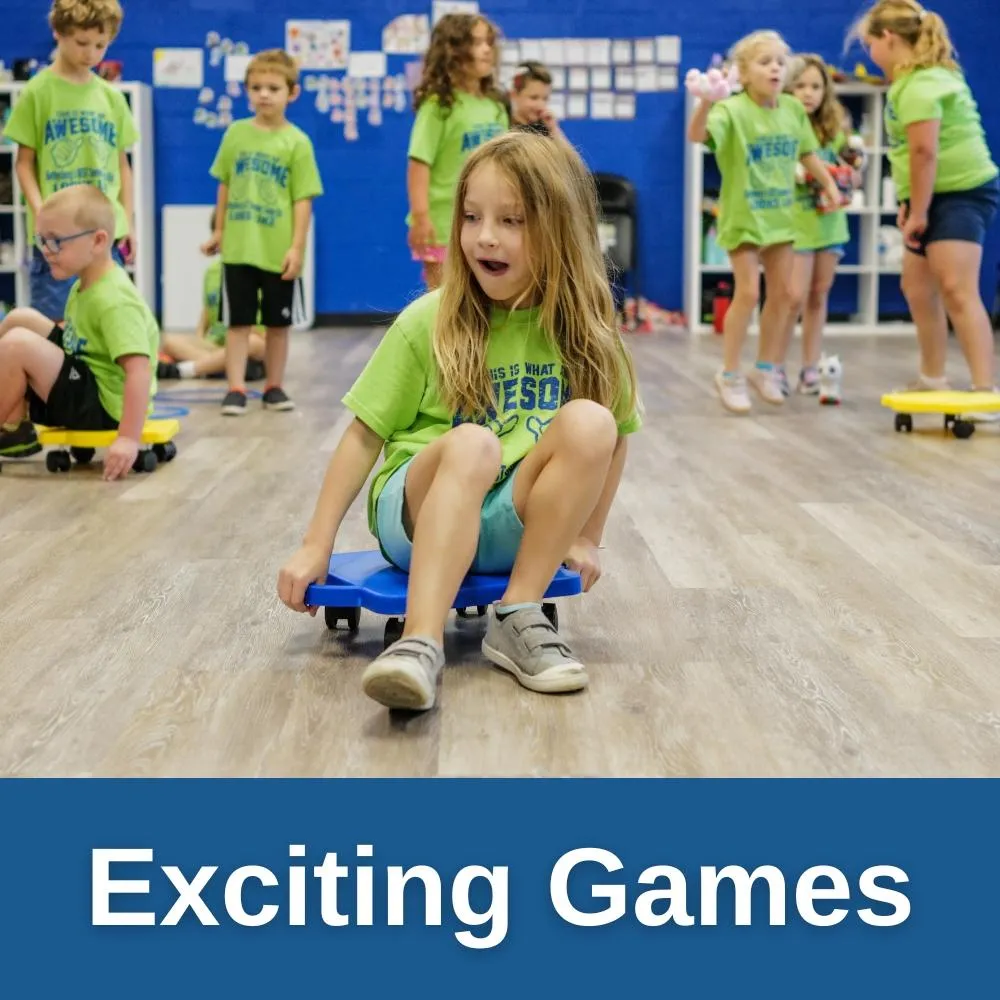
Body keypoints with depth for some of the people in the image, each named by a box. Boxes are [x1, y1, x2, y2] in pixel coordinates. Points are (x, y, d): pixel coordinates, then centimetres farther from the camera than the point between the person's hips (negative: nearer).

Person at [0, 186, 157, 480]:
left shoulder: (113, 301, -24)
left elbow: (140, 371, -33)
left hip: (104, 406, -10)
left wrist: (128, 438, -37)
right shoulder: (84, 286, 6)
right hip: (85, 380, 10)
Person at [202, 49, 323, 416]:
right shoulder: (236, 133, 4)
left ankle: (274, 387, 21)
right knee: (239, 320, 3)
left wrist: (297, 247, -12)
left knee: (278, 321, 10)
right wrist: (219, 231, 12)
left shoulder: (297, 141, -5)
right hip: (238, 246, 2)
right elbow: (225, 186, 12)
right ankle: (236, 389, 6)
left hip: (278, 250, -2)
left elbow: (303, 199, -6)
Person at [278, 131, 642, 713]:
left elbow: (614, 439, 11)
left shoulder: (585, 330, -1)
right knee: (472, 444, -35)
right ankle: (422, 641, -46)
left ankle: (518, 617, -22)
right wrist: (319, 545, -6)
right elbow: (366, 434, -3)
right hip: (422, 514, -2)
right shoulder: (430, 321, -6)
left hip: (521, 526, 2)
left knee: (589, 423, -26)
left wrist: (585, 538, 7)